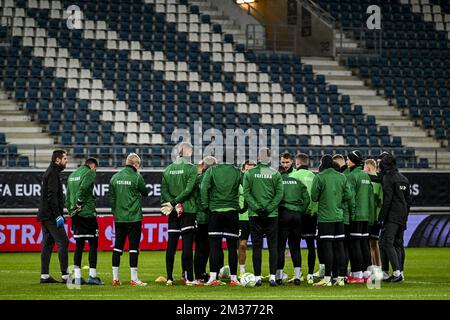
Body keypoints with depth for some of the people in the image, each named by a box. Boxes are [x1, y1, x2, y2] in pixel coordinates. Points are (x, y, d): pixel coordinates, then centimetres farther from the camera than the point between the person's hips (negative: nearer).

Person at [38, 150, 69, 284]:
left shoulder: (51, 172, 19)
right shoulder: (53, 173, -12)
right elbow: (52, 196, -20)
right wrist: (58, 215, -21)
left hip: (45, 216, 10)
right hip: (51, 216, -10)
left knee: (48, 244, 10)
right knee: (63, 243, -10)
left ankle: (44, 275, 11)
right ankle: (65, 275, -13)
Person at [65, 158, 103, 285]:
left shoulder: (72, 174, 18)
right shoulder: (90, 173, -6)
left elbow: (67, 195, 16)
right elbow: (83, 188, -23)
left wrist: (71, 209, 15)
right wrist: (79, 203, -14)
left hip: (75, 214, 7)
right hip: (87, 213, -7)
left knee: (79, 245, 10)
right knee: (93, 244, -2)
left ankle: (77, 276, 7)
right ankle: (92, 276, -7)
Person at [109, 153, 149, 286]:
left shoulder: (115, 177, 6)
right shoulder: (136, 177, -9)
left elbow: (112, 198, 9)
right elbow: (145, 192, 4)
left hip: (119, 218, 5)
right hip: (134, 218, -5)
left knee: (118, 246, 9)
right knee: (133, 247, -2)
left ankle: (115, 278, 11)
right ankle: (134, 279, -3)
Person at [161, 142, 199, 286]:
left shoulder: (168, 169, 10)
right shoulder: (191, 168, -6)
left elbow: (164, 190, 3)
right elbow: (189, 189, -14)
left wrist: (172, 203, -6)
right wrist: (174, 203, -11)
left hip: (173, 211, 5)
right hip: (188, 210, -5)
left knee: (171, 244, 6)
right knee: (187, 244, -5)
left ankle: (169, 278, 7)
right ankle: (189, 278, -6)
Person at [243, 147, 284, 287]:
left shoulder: (249, 173, 0)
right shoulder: (276, 174, 0)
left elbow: (246, 193, -5)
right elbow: (279, 194, -5)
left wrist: (257, 208, -7)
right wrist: (268, 209, -6)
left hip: (255, 216, 0)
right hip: (272, 215, 0)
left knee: (257, 246, 4)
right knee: (273, 246, 4)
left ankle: (258, 277, 1)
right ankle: (272, 276, -3)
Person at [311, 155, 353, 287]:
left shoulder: (320, 177, -9)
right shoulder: (342, 177, 6)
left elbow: (314, 197, -7)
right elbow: (348, 196, 4)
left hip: (325, 217, -5)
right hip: (339, 217, 5)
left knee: (327, 247, -4)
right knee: (339, 246, 7)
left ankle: (327, 278, -5)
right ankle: (341, 278, 8)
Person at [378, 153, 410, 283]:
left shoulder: (388, 178, -9)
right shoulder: (404, 179, 17)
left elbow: (387, 200, -15)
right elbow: (408, 200, 19)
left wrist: (381, 217, -13)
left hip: (392, 217, -9)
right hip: (403, 216, 9)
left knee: (387, 243, -11)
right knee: (398, 244, 12)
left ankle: (397, 272, -21)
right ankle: (400, 273, 12)